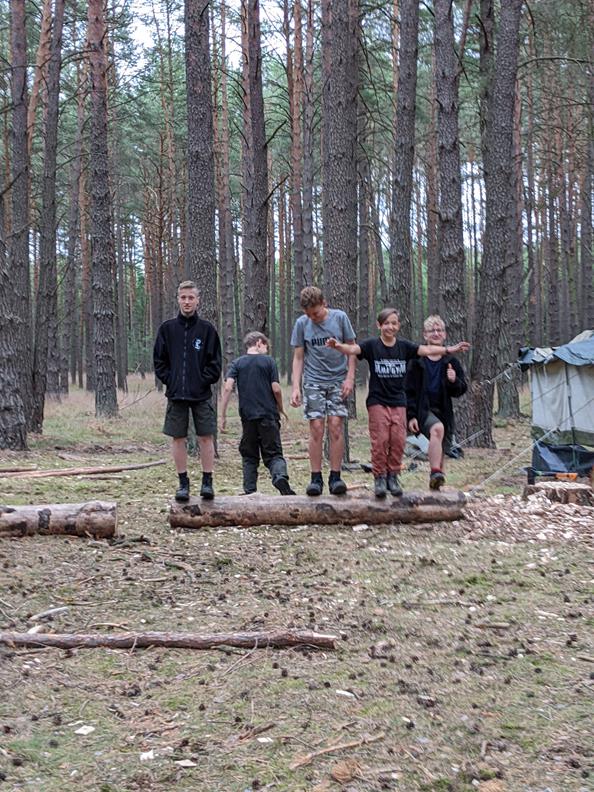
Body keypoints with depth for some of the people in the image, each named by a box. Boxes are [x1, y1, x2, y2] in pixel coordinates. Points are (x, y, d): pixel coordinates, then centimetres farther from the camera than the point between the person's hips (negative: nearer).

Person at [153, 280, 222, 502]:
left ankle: (207, 482, 6)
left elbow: (215, 363, 2)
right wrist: (170, 381, -3)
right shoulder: (167, 328, 5)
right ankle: (183, 483, 12)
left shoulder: (207, 329, 1)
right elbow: (159, 361, 7)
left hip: (201, 394, -1)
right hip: (176, 394, 1)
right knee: (178, 438, 4)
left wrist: (202, 381, -8)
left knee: (206, 437, -2)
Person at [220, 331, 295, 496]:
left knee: (249, 457, 13)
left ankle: (250, 491, 4)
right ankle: (280, 476, -26)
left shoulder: (236, 363, 7)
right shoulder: (268, 361, 3)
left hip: (248, 416, 2)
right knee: (274, 454, 2)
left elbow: (228, 387, -6)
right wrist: (281, 409, 13)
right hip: (269, 415, -1)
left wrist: (223, 416, -6)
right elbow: (276, 389, -3)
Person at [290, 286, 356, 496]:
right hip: (313, 382, 0)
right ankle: (316, 478, 1)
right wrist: (295, 387, -4)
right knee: (316, 429, -5)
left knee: (336, 427, -7)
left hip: (338, 380, 0)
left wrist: (350, 378, -4)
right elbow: (298, 358, 5)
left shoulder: (340, 317, -2)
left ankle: (335, 477, -2)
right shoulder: (302, 323, 1)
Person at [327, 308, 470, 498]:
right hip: (377, 401, -2)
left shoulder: (404, 346, 4)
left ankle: (392, 477, 11)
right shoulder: (372, 345, -4)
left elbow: (426, 350, -3)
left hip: (398, 402, 3)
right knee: (380, 441, -6)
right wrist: (338, 346, -39)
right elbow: (353, 349, -18)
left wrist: (450, 349, -14)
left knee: (398, 441, -2)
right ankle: (379, 478, 5)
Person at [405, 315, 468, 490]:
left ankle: (436, 483, 23)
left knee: (440, 452, 7)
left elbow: (461, 390, 8)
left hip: (444, 411, 4)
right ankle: (435, 473, -40)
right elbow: (409, 390, 0)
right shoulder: (417, 362, 2)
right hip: (423, 410, -4)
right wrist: (411, 416, -8)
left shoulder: (451, 362, 8)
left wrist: (454, 381, -15)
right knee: (437, 428, -34)